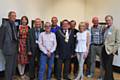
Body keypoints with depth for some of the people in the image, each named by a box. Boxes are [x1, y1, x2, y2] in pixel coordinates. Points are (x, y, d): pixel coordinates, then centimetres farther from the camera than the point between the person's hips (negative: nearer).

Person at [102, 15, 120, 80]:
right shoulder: (105, 29, 11)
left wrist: (113, 51, -13)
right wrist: (102, 47, 4)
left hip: (110, 50, -6)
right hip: (104, 50, 6)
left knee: (108, 67, -3)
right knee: (105, 66, 13)